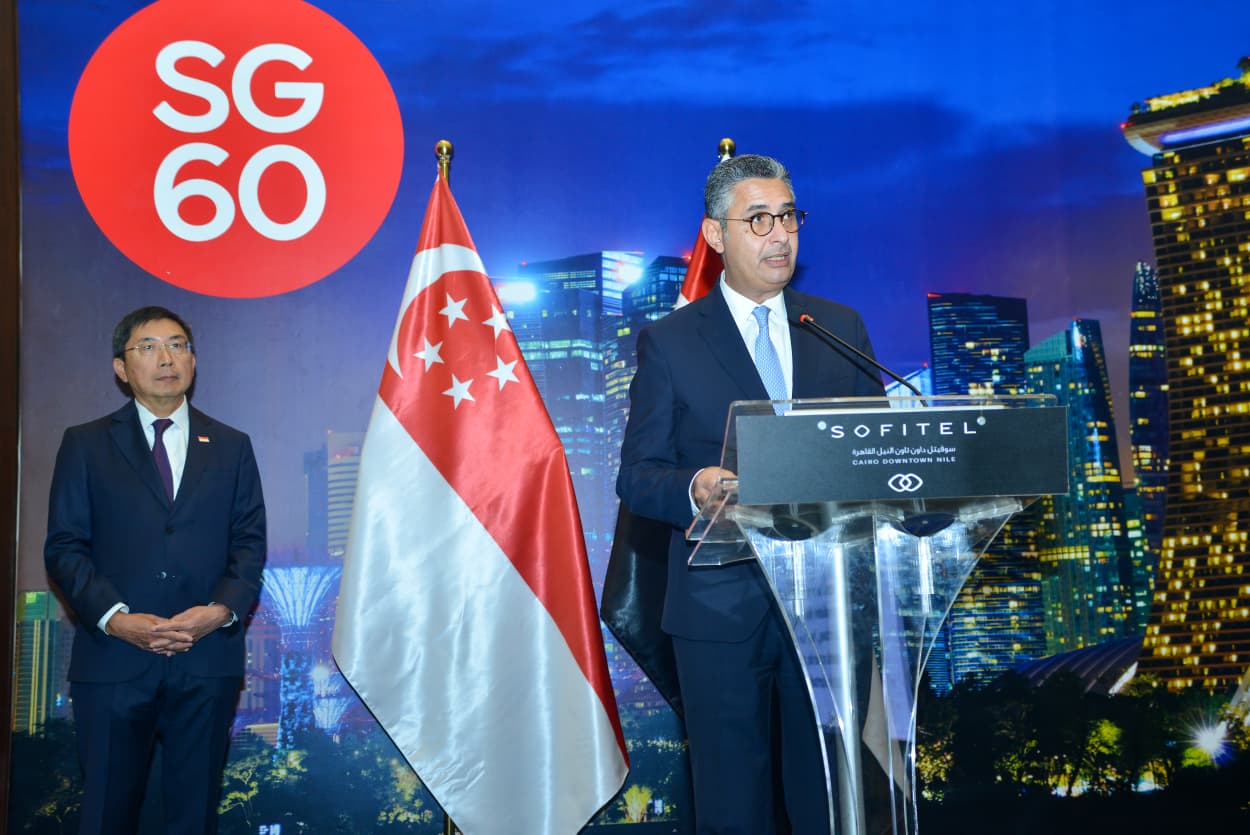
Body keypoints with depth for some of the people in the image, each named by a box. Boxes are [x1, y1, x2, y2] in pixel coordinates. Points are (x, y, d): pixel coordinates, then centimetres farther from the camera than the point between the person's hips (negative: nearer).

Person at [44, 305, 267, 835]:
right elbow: (64, 547, 1)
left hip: (208, 658, 1)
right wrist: (115, 618, -14)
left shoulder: (231, 448, 11)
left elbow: (250, 543, 6)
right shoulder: (85, 445, 7)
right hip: (113, 659, -1)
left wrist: (224, 609, -12)